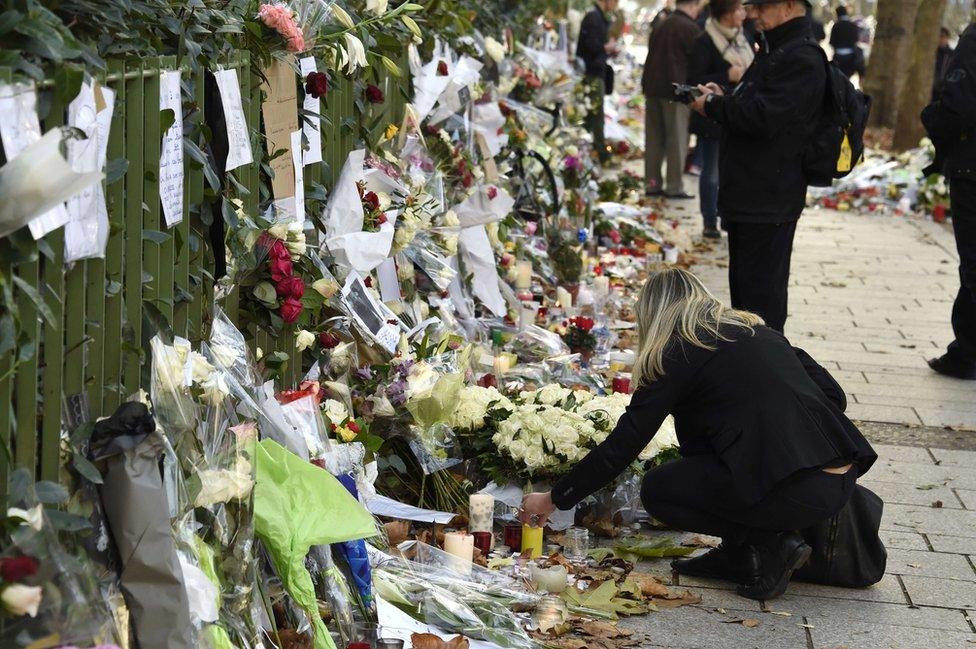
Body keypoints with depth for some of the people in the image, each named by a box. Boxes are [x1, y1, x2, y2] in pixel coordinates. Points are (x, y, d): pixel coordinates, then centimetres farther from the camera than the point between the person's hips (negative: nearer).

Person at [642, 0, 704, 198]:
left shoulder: (661, 26, 12)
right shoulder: (690, 28, -10)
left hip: (652, 87, 7)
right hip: (676, 91, -7)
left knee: (654, 139, 10)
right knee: (677, 140, -1)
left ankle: (652, 183, 12)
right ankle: (674, 187, -1)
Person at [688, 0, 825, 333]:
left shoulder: (801, 59, -17)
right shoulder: (773, 52, 18)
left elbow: (763, 117, -26)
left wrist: (712, 105, -12)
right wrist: (723, 97, 7)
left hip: (768, 203, -11)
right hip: (747, 198, 11)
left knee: (761, 295, -7)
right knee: (743, 289, 19)